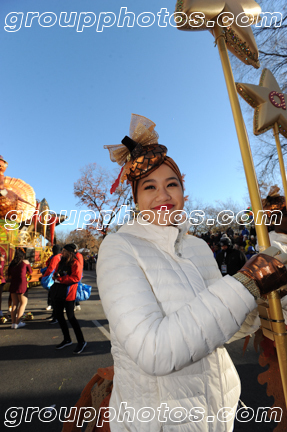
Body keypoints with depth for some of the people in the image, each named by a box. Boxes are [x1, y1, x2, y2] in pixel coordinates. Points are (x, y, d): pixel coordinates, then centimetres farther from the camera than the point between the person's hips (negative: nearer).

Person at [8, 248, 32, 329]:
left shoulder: (12, 263, 6)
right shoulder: (25, 262, -6)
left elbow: (9, 276, 9)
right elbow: (30, 272, 7)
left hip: (13, 285, 5)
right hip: (22, 285, -5)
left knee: (14, 304, 14)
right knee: (23, 303, 7)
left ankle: (13, 322, 18)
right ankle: (17, 323, 6)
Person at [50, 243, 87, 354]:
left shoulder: (75, 263, -14)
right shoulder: (61, 262, 12)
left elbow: (76, 277, -22)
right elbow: (56, 273, 21)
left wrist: (61, 279, -21)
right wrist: (55, 276, -3)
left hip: (68, 292, -9)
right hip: (58, 291, 9)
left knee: (70, 317, -4)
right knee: (58, 315, 16)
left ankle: (81, 342, 13)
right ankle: (67, 339, 35)